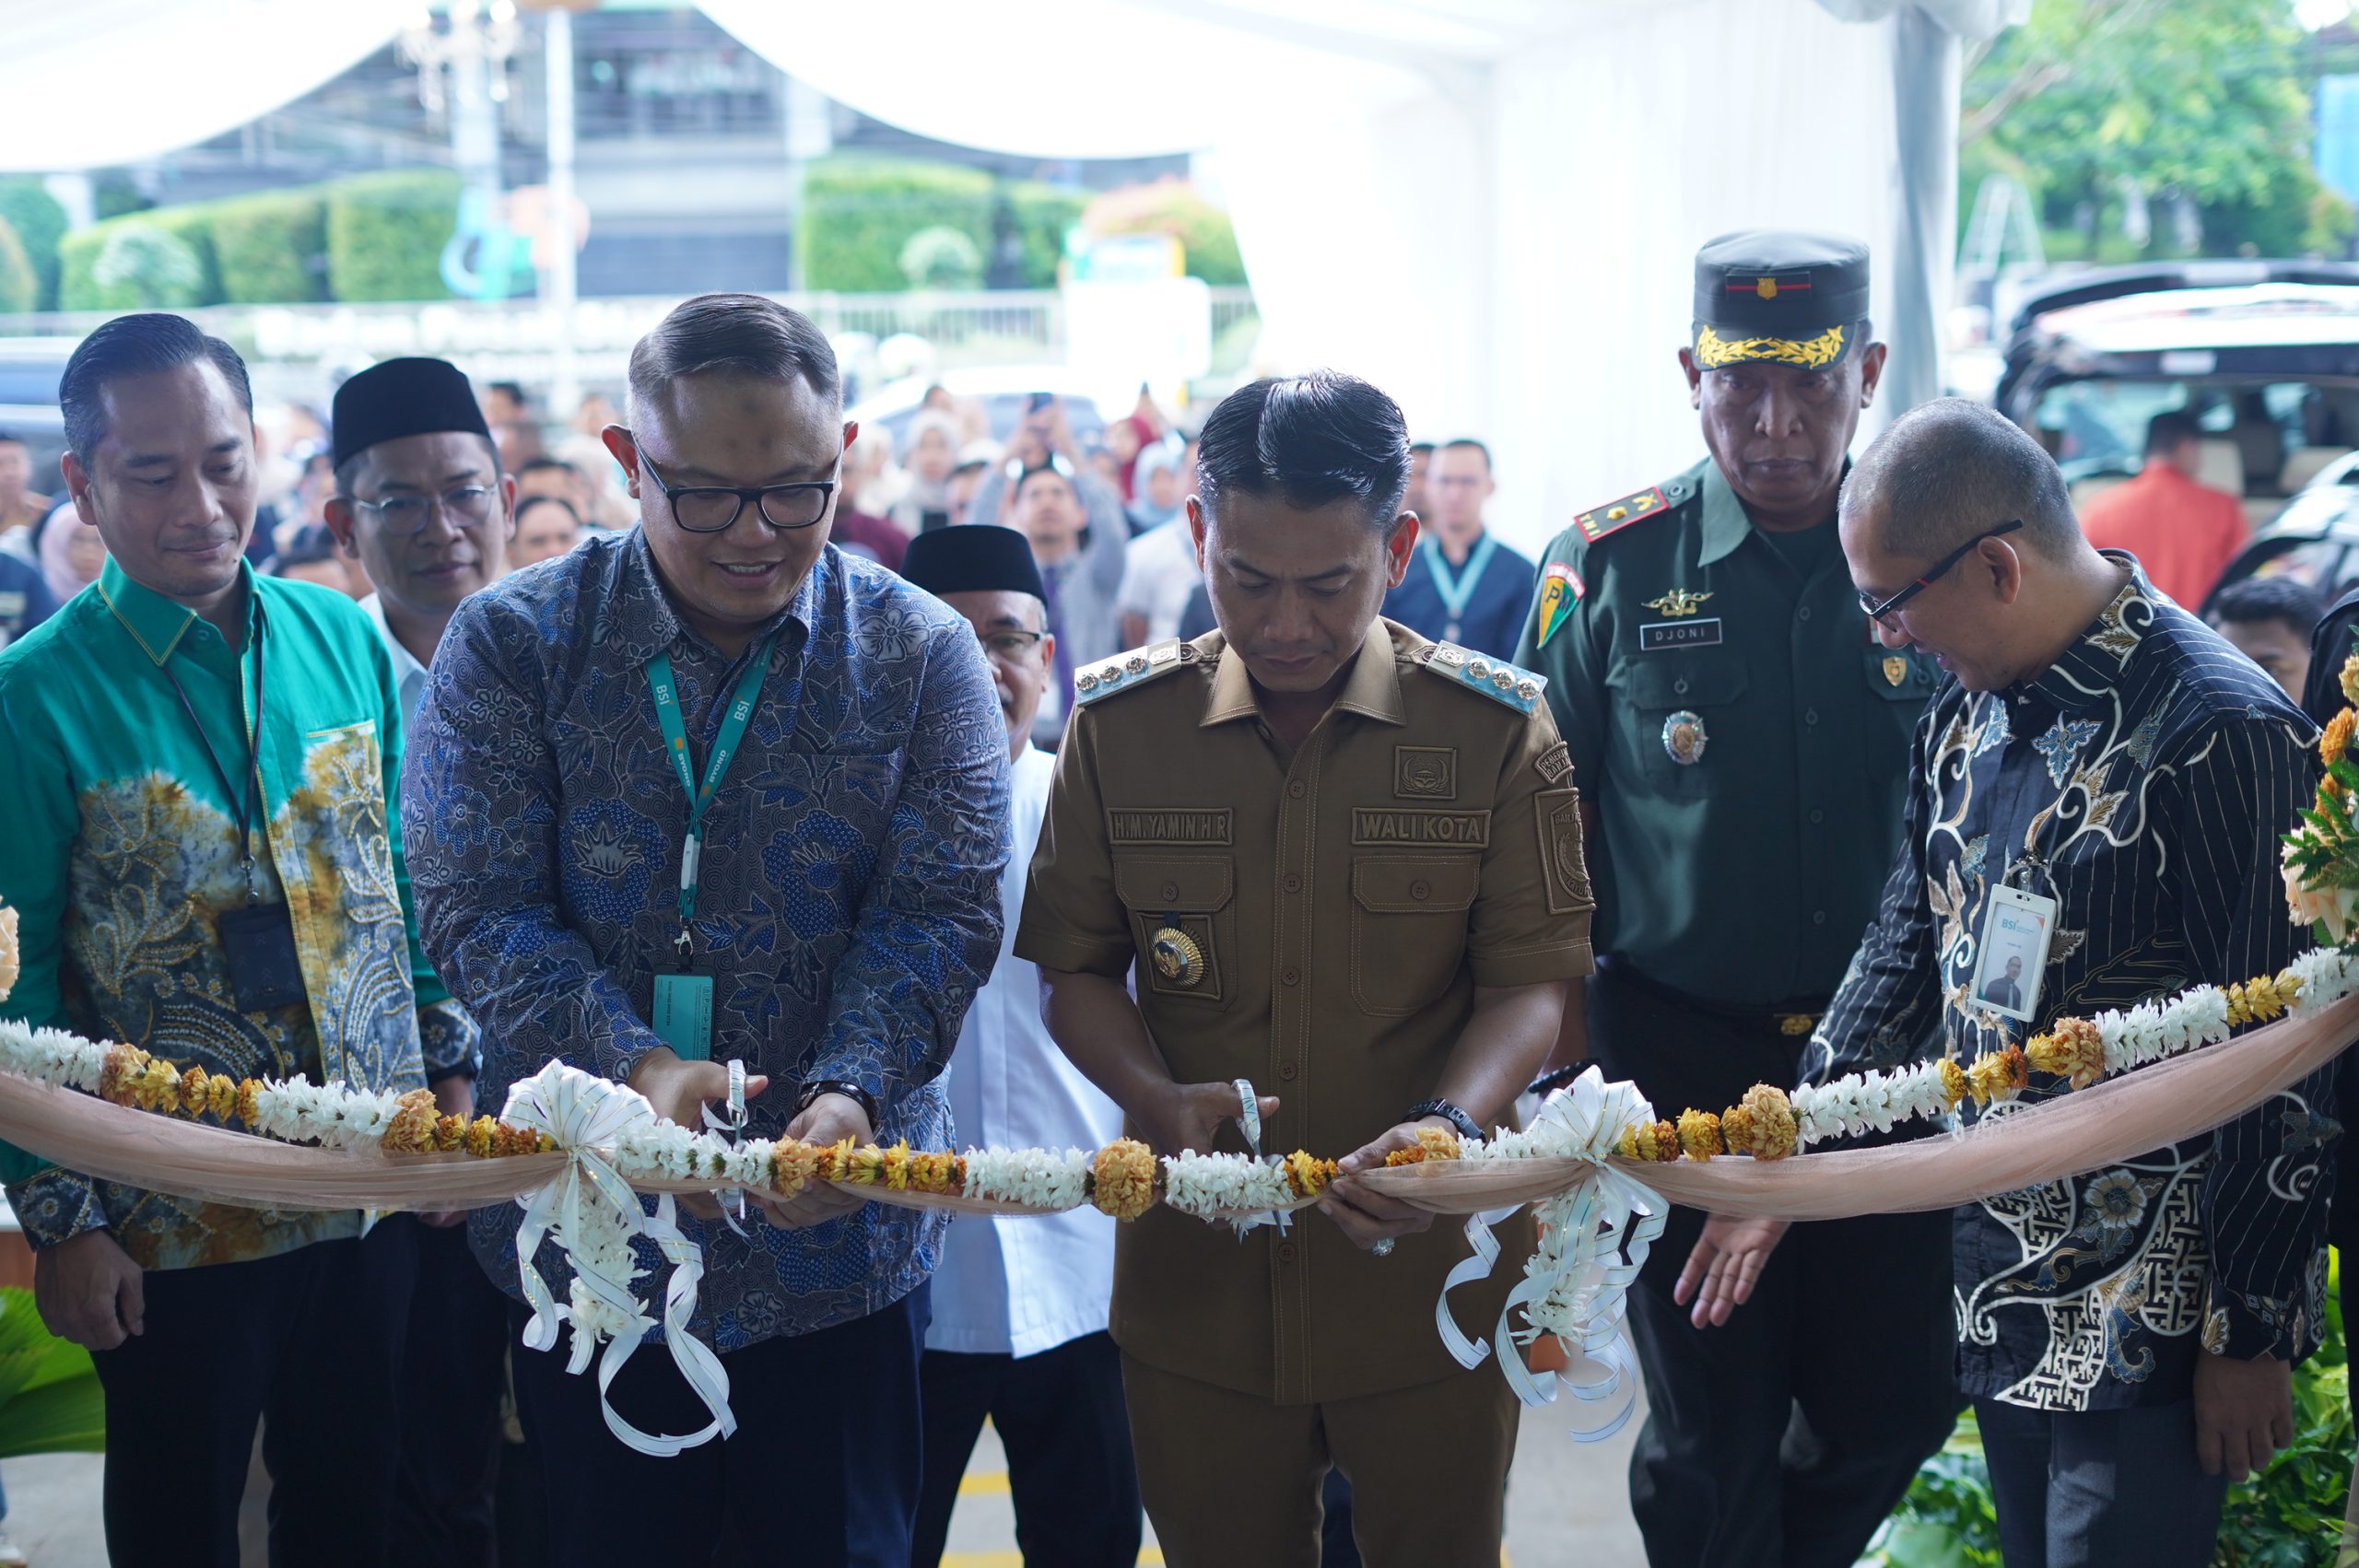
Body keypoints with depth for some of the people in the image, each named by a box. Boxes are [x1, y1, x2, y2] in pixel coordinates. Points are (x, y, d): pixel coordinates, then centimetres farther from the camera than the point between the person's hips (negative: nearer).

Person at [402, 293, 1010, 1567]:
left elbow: (939, 913, -8)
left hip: (835, 1236, 0)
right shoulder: (510, 643, -3)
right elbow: (477, 906, -10)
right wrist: (632, 1066, -26)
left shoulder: (922, 659, -1)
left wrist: (850, 1091, -26)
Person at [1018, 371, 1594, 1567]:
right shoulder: (1120, 725, -1)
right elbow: (1072, 972, 4)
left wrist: (1452, 1124, -24)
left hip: (1431, 1276, -1)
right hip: (1198, 1277, 1)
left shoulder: (1499, 730, -6)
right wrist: (1158, 1099, -15)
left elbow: (1533, 978, -5)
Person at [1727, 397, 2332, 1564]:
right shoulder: (1966, 711, 6)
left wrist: (2252, 1333, -15)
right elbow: (1906, 946, 15)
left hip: (2154, 1322, -8)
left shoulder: (2219, 733, -20)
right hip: (2001, 1281, 8)